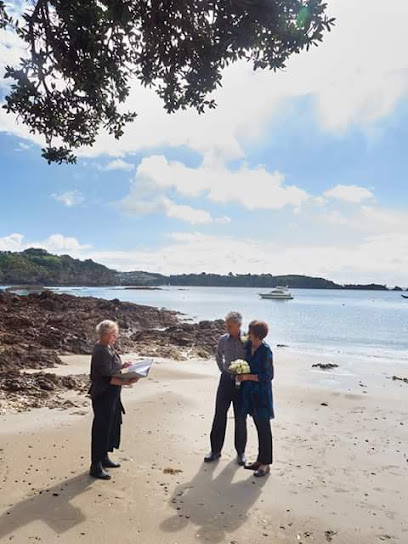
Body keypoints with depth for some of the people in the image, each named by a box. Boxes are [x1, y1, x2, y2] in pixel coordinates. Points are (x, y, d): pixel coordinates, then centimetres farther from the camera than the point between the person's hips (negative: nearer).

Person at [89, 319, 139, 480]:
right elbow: (106, 378, -26)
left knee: (111, 426, 19)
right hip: (103, 396, -10)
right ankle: (96, 466, 13)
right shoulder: (101, 351, -23)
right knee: (101, 429, 1)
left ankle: (104, 457, 35)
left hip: (112, 395, 10)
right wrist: (127, 382, -32)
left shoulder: (108, 348, 6)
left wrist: (121, 366, 4)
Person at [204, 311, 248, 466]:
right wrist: (223, 370, 10)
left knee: (240, 419, 8)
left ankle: (240, 452, 25)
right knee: (219, 415, 7)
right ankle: (215, 450, 21)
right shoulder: (223, 340, -2)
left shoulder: (247, 341, -12)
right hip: (226, 380, 3)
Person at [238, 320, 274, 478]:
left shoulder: (265, 351, -20)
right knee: (258, 427, 16)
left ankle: (266, 464, 16)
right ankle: (260, 460, 28)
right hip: (250, 392, 7)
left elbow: (268, 376, -18)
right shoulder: (248, 345, 2)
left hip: (262, 393, -7)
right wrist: (242, 376, 3)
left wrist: (247, 376, -17)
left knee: (264, 428, 4)